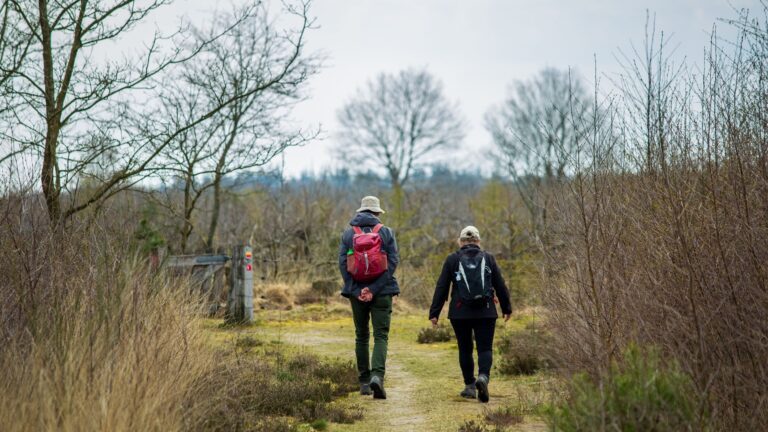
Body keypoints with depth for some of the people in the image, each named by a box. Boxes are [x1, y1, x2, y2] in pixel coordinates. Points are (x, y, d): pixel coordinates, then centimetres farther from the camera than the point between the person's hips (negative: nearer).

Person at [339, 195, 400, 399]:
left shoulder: (348, 233, 3)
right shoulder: (386, 232, 0)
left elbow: (343, 263, -4)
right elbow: (393, 262, -8)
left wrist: (357, 291, -6)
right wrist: (374, 289, -11)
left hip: (356, 292, 2)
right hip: (382, 292, -2)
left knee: (361, 336, 14)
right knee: (381, 336, -1)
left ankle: (364, 382, 17)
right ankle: (377, 375, -22)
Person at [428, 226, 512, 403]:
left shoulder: (452, 259, 2)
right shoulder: (488, 258, 5)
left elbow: (441, 288, 0)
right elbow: (500, 285, 9)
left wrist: (434, 313, 4)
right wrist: (507, 308, 21)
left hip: (460, 313, 0)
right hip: (486, 312, 0)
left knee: (465, 349, 13)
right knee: (485, 348, 2)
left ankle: (469, 386, 15)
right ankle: (483, 376, -23)